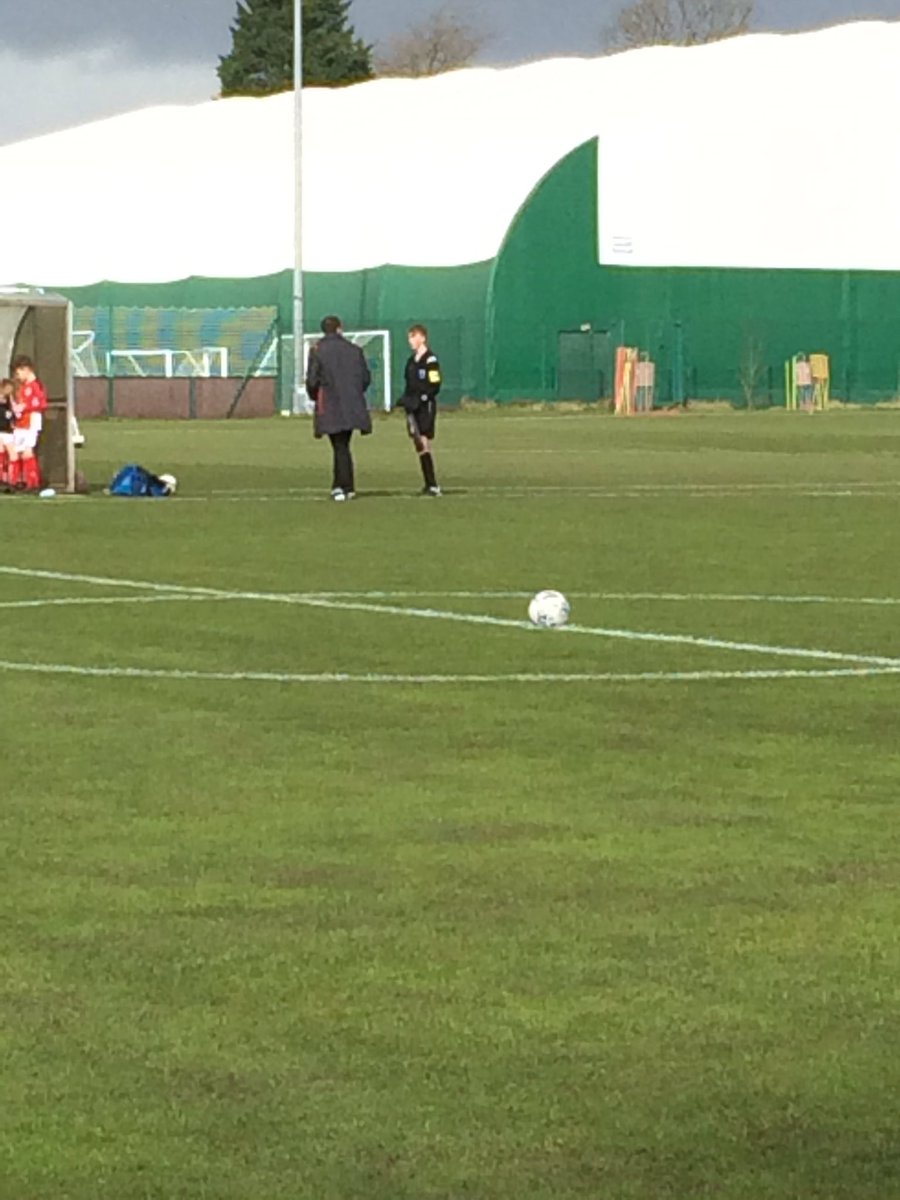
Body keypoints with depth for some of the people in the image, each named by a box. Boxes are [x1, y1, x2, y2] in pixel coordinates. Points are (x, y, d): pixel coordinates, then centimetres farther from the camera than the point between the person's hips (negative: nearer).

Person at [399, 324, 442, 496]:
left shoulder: (430, 359, -9)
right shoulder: (412, 360, 16)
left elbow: (435, 386, -13)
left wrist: (419, 398, -19)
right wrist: (406, 399, 7)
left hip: (426, 406, -8)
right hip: (414, 409, 8)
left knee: (424, 442, -15)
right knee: (419, 446, 6)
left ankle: (433, 485, -15)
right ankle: (429, 484, 10)